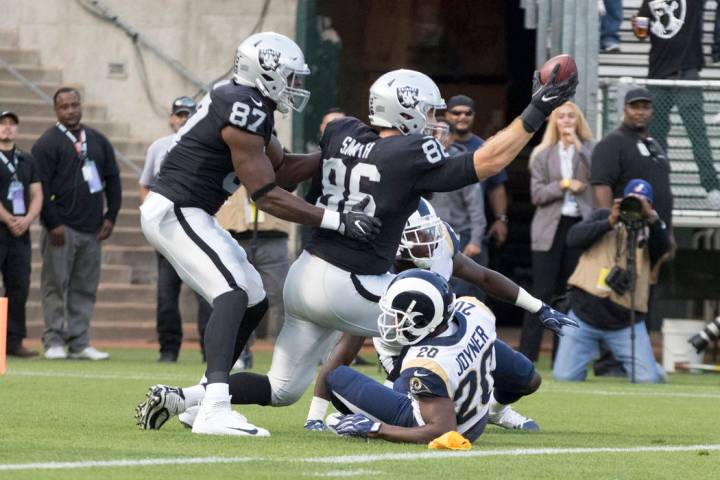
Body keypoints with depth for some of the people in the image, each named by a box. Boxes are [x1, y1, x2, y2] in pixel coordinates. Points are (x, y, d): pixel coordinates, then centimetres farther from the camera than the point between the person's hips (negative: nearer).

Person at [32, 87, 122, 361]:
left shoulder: (98, 141, 15)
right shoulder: (47, 143, -2)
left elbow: (112, 180, 17)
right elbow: (40, 187, -8)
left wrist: (110, 217, 6)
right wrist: (52, 224, -15)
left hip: (92, 229, 5)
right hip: (62, 229, -5)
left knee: (85, 288, 5)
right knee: (56, 285, -5)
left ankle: (78, 343, 9)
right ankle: (54, 341, -2)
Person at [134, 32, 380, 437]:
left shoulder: (249, 105, 12)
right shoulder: (244, 113, -20)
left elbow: (282, 169, 17)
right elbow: (266, 194, -20)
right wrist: (337, 221, -20)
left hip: (187, 215, 11)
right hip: (174, 210, -11)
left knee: (255, 302, 12)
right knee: (234, 292, -24)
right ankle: (214, 410, -38)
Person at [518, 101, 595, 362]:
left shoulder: (588, 151, 9)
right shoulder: (543, 155, 10)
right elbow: (537, 194, 3)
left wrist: (577, 143, -11)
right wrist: (563, 185, -10)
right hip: (550, 228, -1)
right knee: (543, 293, -6)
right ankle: (526, 357, -6)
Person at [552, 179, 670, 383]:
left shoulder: (649, 232, 7)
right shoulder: (603, 217, 9)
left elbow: (663, 247, -15)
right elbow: (573, 238, -7)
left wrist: (651, 217, -30)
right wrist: (610, 222, -18)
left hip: (626, 320, 0)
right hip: (585, 316, 0)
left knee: (649, 380, -12)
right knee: (564, 377, -8)